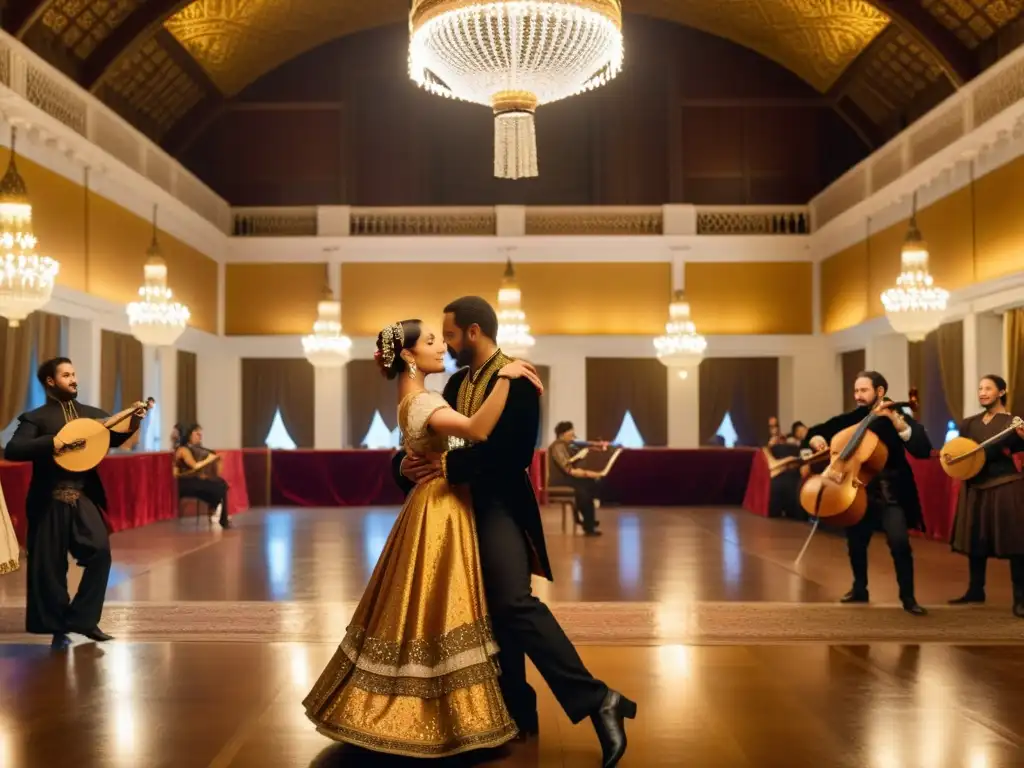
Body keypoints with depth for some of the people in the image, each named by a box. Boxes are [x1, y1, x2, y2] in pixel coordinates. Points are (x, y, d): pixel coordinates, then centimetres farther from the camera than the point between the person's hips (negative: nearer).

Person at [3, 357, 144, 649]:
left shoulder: (92, 414, 11)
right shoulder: (36, 417, -2)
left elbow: (117, 438, 5)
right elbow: (12, 450, -14)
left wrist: (133, 422, -13)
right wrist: (50, 443, -26)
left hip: (85, 499, 3)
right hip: (50, 502, -3)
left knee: (100, 551, -9)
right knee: (50, 566, 4)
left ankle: (84, 619, 5)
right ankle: (57, 627, 19)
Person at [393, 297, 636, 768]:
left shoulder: (516, 379, -13)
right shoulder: (457, 383, 13)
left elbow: (516, 452, -21)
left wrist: (449, 466, -20)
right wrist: (407, 462, -7)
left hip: (500, 507, -8)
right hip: (464, 508, 8)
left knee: (514, 604, -19)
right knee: (490, 612, 10)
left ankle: (596, 699, -13)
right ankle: (517, 714, 20)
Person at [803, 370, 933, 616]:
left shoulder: (897, 417, -6)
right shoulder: (851, 418, 4)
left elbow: (923, 450, -19)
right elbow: (816, 432, 12)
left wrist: (897, 421, -27)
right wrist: (815, 439, -12)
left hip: (890, 493, -4)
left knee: (900, 543, -16)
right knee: (855, 543, 10)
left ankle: (908, 597, 0)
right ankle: (859, 589, 33)